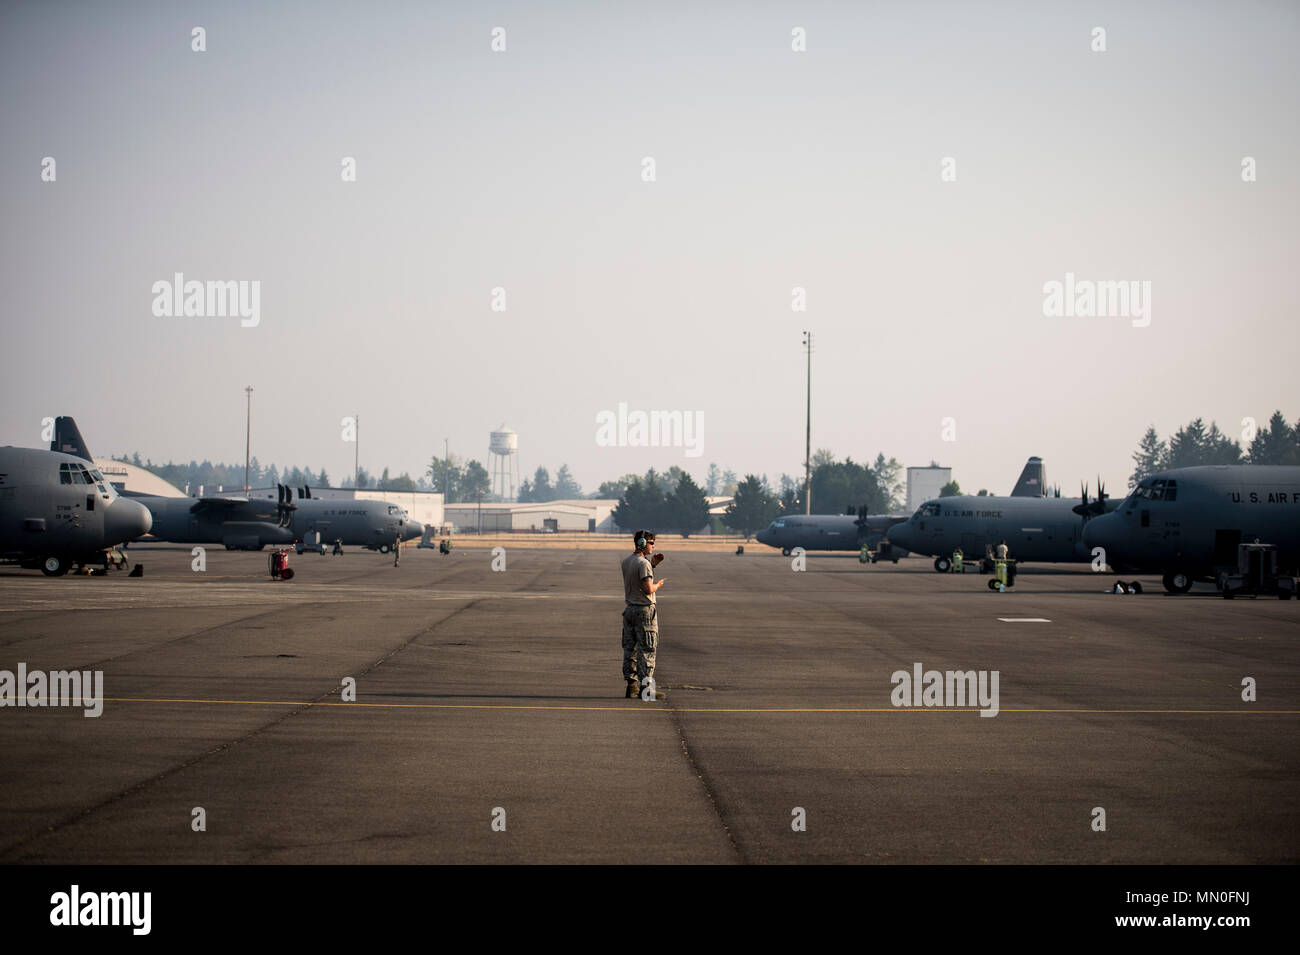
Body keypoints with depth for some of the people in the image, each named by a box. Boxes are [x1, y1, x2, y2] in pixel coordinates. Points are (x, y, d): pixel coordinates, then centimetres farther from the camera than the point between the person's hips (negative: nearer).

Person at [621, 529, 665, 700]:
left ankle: (631, 685, 15)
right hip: (645, 610, -8)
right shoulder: (643, 563, -17)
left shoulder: (626, 561, 9)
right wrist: (658, 584, -2)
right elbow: (648, 589, -23)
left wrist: (652, 564, 16)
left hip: (630, 608, 8)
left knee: (629, 648, 11)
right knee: (646, 649, -3)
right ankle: (645, 686, -3)